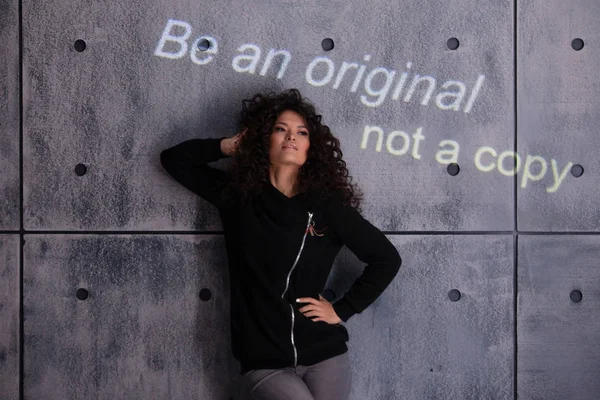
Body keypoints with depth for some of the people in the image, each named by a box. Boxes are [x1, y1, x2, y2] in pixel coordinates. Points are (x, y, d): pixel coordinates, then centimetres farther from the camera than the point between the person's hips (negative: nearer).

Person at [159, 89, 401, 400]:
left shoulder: (327, 205, -1)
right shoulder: (236, 195, 2)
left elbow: (387, 258, 3)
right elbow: (174, 159, 10)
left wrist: (343, 310, 0)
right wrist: (229, 146, 0)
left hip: (325, 354, 1)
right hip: (264, 361, -1)